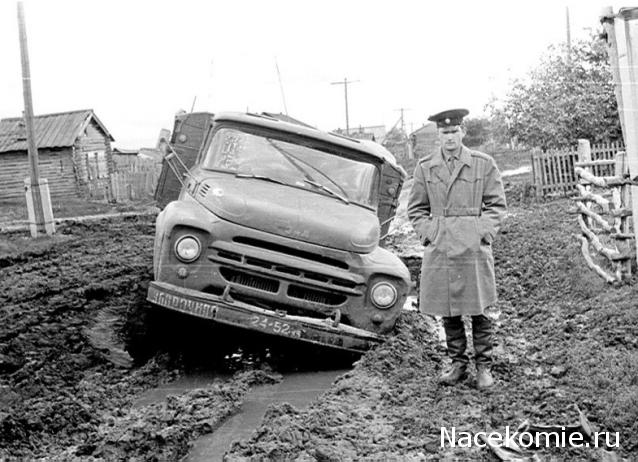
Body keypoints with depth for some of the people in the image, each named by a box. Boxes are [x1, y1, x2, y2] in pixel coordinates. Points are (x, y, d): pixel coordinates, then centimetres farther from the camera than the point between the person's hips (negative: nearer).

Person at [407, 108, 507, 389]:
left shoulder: (484, 164, 3)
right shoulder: (425, 167, 7)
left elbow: (496, 205, 6)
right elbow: (416, 209, 12)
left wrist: (484, 232, -6)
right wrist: (428, 233, -1)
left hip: (474, 247, -2)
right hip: (439, 249, 2)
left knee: (479, 311, 2)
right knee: (448, 312, 8)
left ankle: (483, 366, 16)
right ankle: (458, 364, 22)